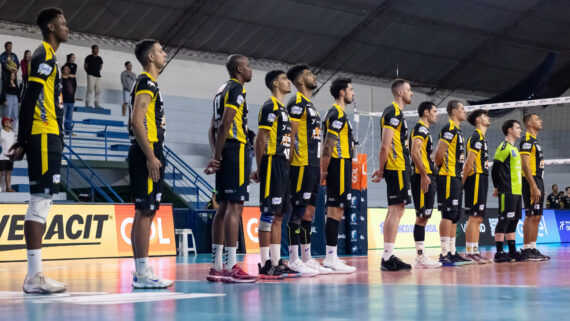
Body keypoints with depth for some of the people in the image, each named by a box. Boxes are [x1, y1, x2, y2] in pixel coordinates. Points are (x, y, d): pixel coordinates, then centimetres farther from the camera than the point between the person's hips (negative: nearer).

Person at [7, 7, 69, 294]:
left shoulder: (48, 56, 21)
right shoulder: (44, 53, -8)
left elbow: (32, 100, 21)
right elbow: (29, 99, -16)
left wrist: (23, 140, 18)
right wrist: (24, 140, -19)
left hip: (48, 138, 10)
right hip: (44, 137, -10)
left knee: (42, 202, 9)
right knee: (40, 201, -10)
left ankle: (35, 274, 11)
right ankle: (34, 277, -10)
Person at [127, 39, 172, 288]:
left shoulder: (148, 84, 21)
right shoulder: (146, 83, -10)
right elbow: (136, 121, -19)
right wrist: (151, 157, -22)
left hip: (148, 154, 10)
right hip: (147, 154, -10)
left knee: (145, 212, 9)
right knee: (145, 211, -10)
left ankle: (141, 272, 12)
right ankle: (143, 273, -9)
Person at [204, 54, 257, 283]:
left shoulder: (223, 91, 21)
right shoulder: (236, 89, -8)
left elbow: (213, 128, 20)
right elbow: (225, 124, -17)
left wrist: (215, 155, 12)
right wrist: (217, 156, -15)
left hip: (225, 153, 10)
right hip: (236, 150, -10)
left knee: (224, 207, 10)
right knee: (235, 206, -11)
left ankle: (216, 267, 11)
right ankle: (231, 267, -14)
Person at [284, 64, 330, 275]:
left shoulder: (310, 105, 22)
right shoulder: (297, 102, -7)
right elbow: (292, 134, -14)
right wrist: (298, 160, -19)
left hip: (313, 165, 10)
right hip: (302, 165, -10)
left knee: (309, 211, 10)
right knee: (298, 211, -9)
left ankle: (307, 259, 15)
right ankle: (294, 260, -7)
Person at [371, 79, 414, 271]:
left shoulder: (396, 113, 21)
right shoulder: (393, 113, -11)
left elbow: (386, 145, 22)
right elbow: (385, 145, -18)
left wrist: (382, 170, 16)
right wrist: (381, 170, -15)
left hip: (400, 168, 10)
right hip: (397, 168, -10)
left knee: (395, 211, 10)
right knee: (396, 210, -11)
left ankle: (388, 257, 12)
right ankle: (388, 258, -11)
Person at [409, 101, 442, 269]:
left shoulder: (425, 130, 23)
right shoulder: (420, 129, -9)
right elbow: (415, 152, -21)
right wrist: (423, 175, -24)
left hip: (428, 178, 10)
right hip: (423, 177, -10)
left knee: (424, 217, 9)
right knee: (422, 216, -10)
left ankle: (420, 257, 10)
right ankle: (420, 257, -11)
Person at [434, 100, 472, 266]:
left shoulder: (457, 130, 21)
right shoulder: (449, 128, -10)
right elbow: (440, 153, -18)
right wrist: (442, 166, -4)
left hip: (456, 178, 10)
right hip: (448, 178, -10)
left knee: (455, 216, 10)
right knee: (448, 214, -11)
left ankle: (452, 252, 13)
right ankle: (445, 254, -12)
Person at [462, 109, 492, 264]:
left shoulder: (481, 137, 21)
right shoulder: (477, 137, -10)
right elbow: (469, 162, -15)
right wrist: (463, 181, -17)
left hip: (481, 180, 10)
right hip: (476, 180, -10)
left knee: (478, 218, 9)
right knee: (474, 217, -11)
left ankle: (474, 251, 12)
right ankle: (470, 251, -11)